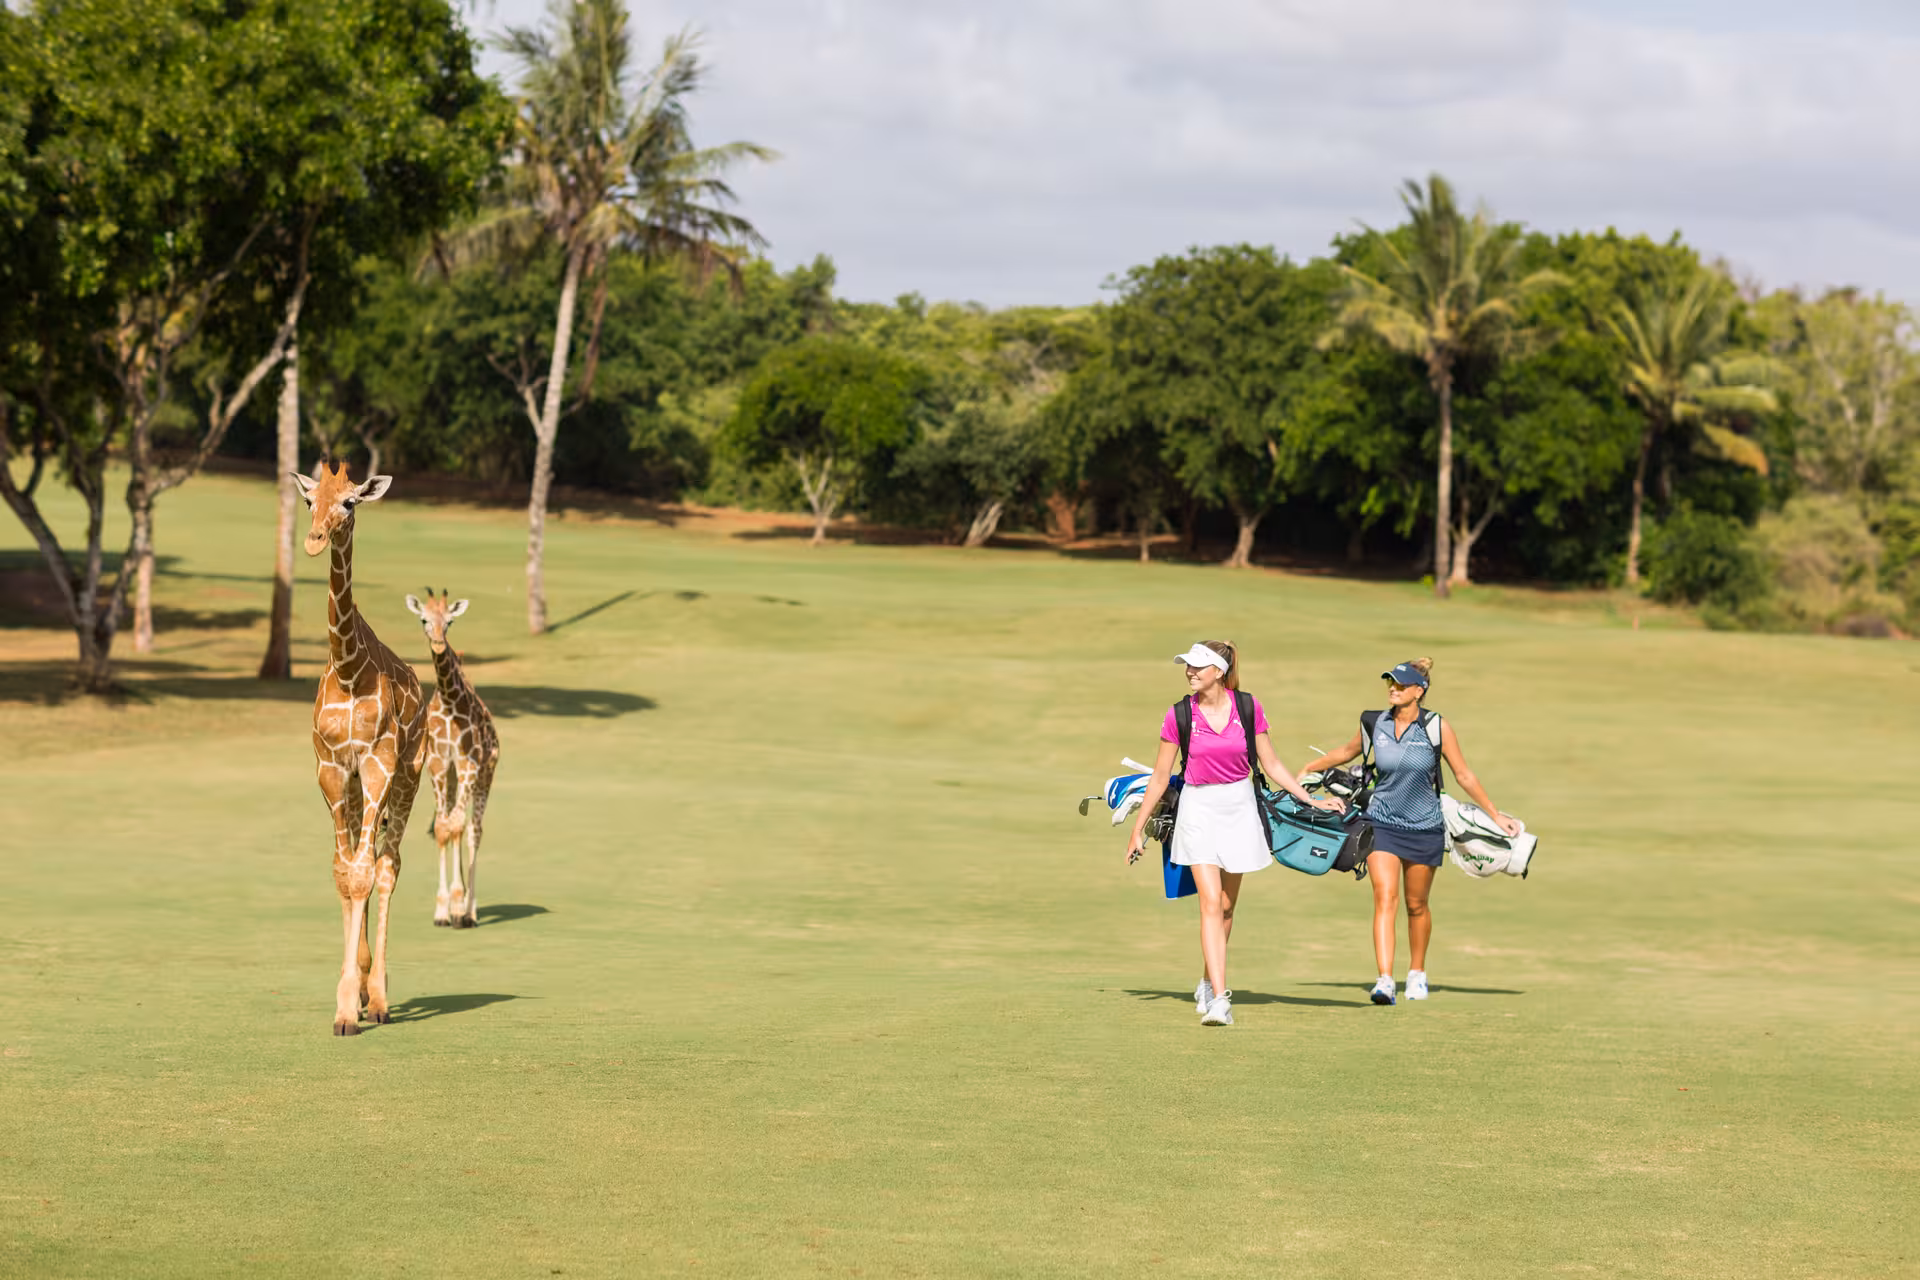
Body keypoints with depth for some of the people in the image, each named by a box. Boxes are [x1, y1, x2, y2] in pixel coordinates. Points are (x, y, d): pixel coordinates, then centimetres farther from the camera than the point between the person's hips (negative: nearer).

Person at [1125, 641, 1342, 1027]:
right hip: (1199, 808, -2)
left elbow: (1271, 764, 6)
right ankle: (1219, 1000, -20)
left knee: (1226, 907, 10)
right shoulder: (1179, 715, -6)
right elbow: (1160, 777, 2)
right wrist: (1138, 829, 6)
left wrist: (1312, 800, 3)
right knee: (1211, 903, -14)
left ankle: (1207, 985, 30)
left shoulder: (1248, 707, -4)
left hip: (1239, 807, 2)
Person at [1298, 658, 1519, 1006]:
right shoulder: (1375, 723, -3)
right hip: (1382, 822, 1)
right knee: (1385, 898, -15)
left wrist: (1495, 815, 0)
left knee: (1416, 905, 11)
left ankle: (1417, 973, 32)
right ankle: (1385, 980, -21)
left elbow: (1464, 775, -2)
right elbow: (1348, 752, 18)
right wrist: (1309, 768, 26)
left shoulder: (1436, 727, -9)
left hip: (1424, 827, -1)